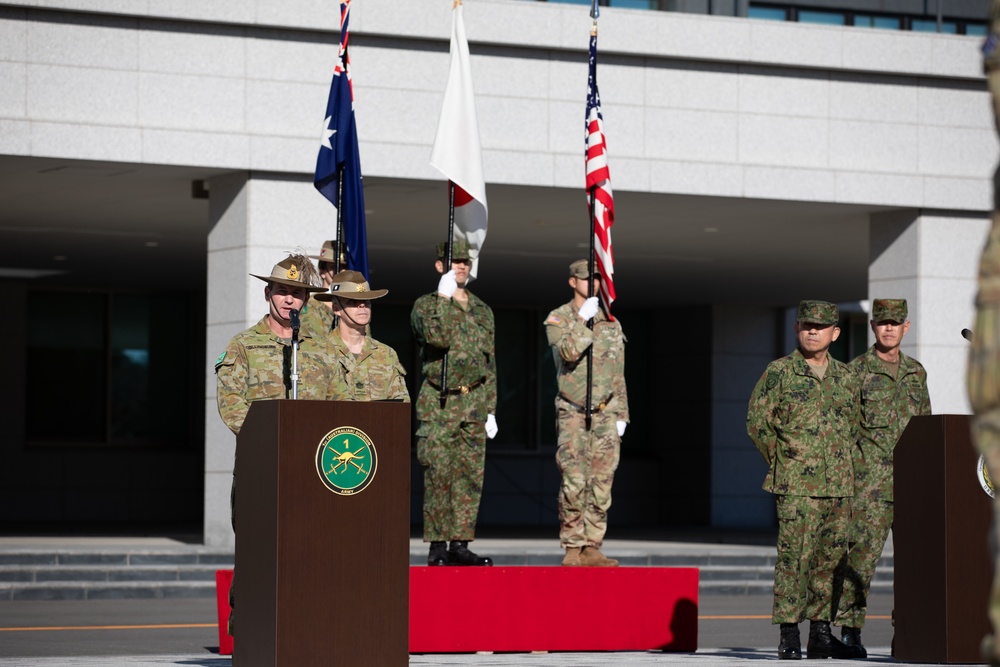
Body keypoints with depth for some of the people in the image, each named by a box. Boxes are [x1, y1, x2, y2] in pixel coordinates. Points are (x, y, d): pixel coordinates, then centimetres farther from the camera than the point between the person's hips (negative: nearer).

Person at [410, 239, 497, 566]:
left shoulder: (482, 310, 16)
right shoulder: (426, 305, 1)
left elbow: (490, 364, 17)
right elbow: (436, 337, -20)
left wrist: (491, 411, 13)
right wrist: (444, 297, -16)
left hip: (474, 404, 4)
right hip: (439, 404, -4)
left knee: (470, 477, 2)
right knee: (438, 476, -7)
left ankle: (460, 544, 7)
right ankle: (437, 546, -3)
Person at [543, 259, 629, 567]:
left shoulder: (611, 323, 12)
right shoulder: (558, 319, 1)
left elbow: (618, 374, 15)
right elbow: (568, 351, -20)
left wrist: (621, 415, 11)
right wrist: (584, 318, -17)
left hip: (606, 415, 4)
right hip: (573, 414, -4)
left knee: (601, 484, 1)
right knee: (574, 483, -12)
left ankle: (592, 548, 5)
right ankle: (572, 548, -6)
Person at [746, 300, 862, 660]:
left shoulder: (846, 377, 12)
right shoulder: (779, 372, -1)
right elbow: (757, 421, -1)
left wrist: (842, 467, 15)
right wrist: (783, 463, 0)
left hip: (838, 485, 5)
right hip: (796, 486, -5)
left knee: (831, 557, 7)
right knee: (794, 556, -10)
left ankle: (821, 633, 14)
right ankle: (789, 637, -7)